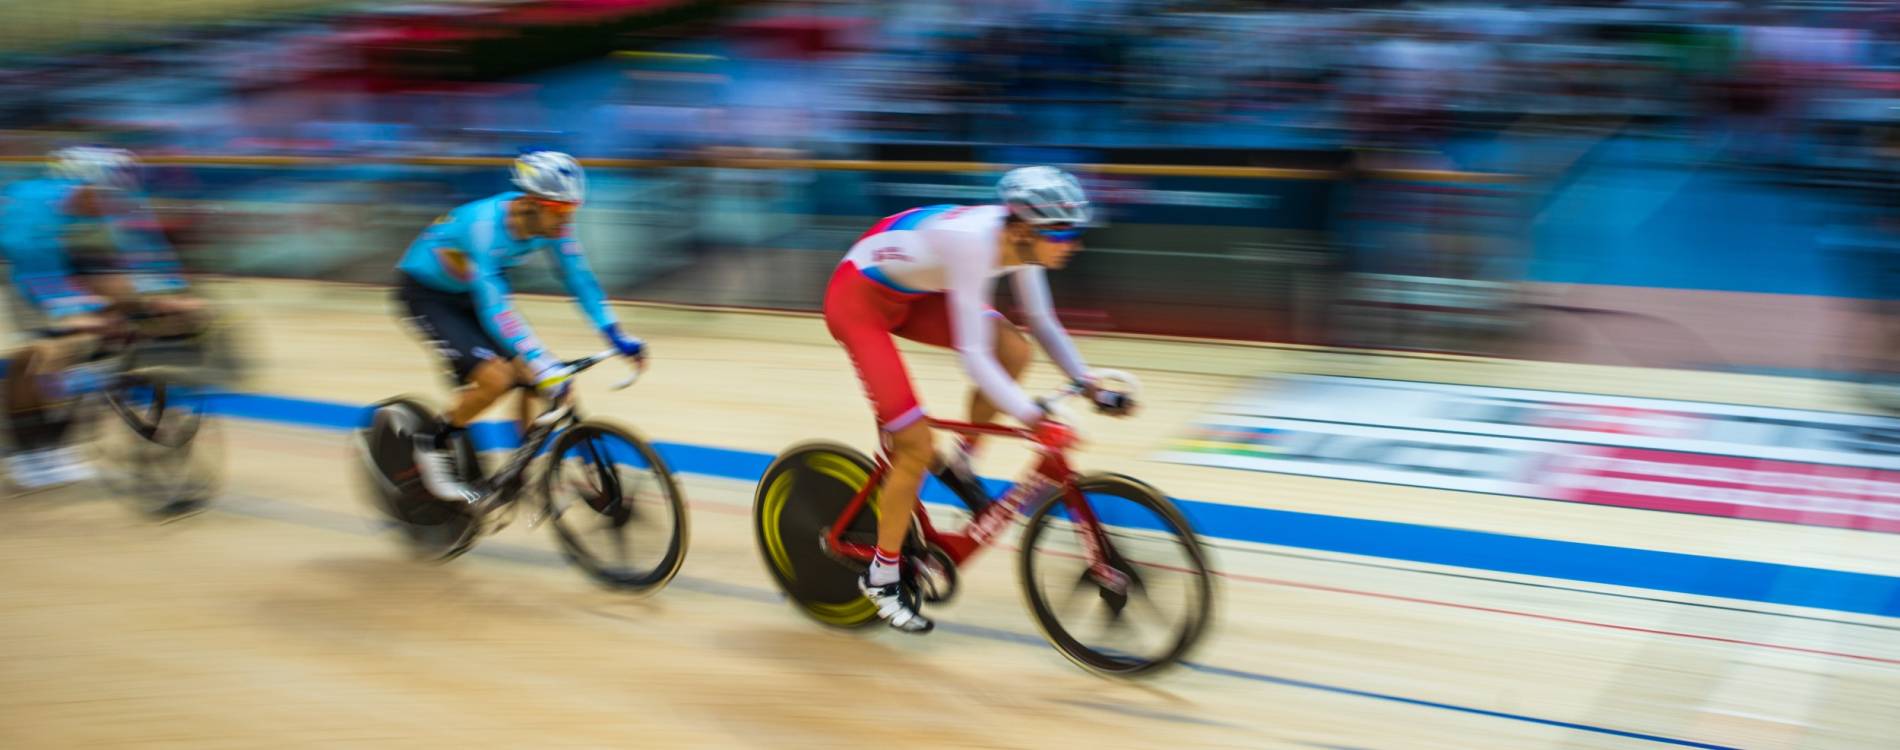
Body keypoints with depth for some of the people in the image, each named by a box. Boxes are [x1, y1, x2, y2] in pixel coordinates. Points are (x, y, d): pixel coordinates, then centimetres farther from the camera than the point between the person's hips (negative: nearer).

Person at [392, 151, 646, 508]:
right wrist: (542, 364, -48)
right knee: (495, 378, -23)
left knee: (531, 378, -6)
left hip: (466, 290, 7)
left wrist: (616, 335, -17)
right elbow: (493, 308, -42)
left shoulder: (550, 222, -18)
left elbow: (579, 277, -9)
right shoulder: (484, 226, -37)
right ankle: (433, 443, 0)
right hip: (425, 293, -7)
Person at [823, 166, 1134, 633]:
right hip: (858, 300, -7)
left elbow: (1043, 323, 2)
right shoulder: (974, 243, -35)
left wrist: (1090, 386, -6)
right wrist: (1034, 420, -42)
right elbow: (972, 355, -37)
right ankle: (881, 578, 6)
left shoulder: (1019, 240, -12)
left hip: (908, 294, 8)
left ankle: (960, 466, 8)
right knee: (916, 447, -12)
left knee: (1014, 352, -13)